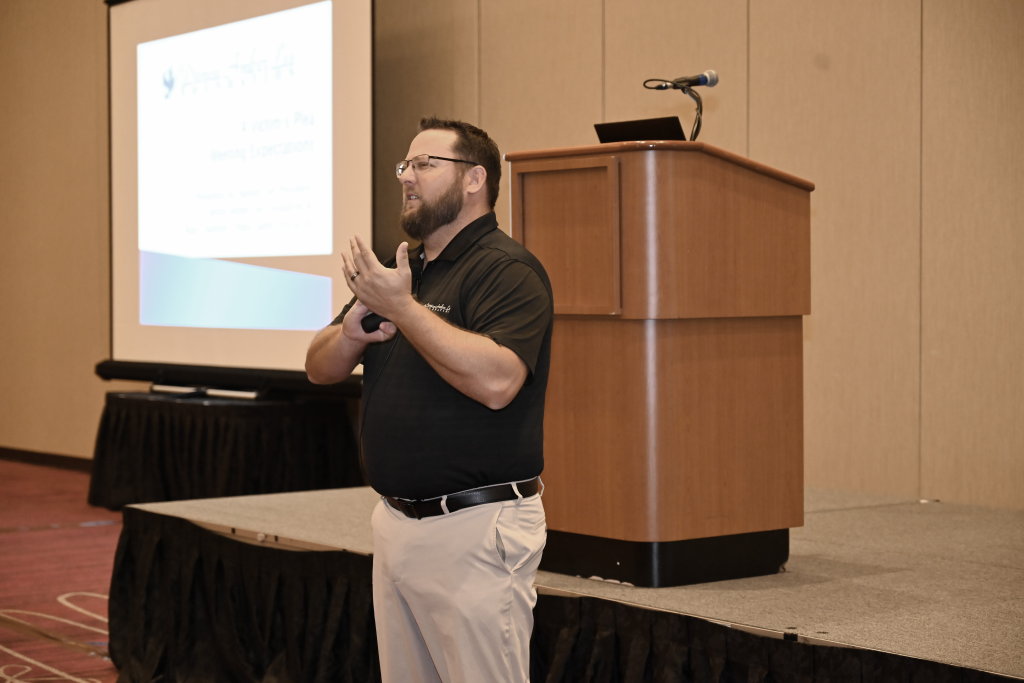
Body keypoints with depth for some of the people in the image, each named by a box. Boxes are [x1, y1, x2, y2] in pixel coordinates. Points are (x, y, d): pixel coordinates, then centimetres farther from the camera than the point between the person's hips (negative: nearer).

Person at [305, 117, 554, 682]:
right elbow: (319, 368, 16)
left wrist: (401, 307, -23)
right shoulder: (401, 270, 15)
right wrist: (353, 331, -7)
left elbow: (495, 380, -28)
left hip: (474, 527, -8)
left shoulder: (506, 269, -12)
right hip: (395, 522, 8)